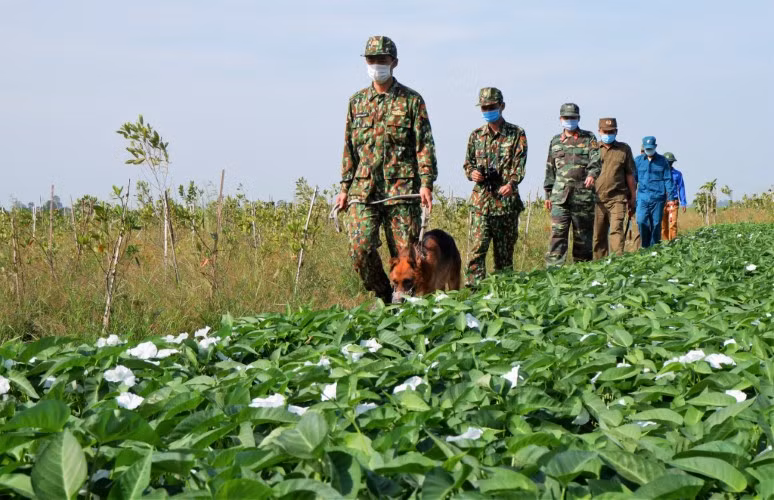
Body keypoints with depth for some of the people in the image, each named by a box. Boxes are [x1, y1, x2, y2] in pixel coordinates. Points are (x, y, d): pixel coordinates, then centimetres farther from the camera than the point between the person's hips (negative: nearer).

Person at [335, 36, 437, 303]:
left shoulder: (411, 100, 5)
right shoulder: (357, 101, 15)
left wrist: (426, 183, -11)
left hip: (402, 189, -2)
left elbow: (425, 144, 0)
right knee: (360, 248, -11)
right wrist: (345, 187, 12)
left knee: (405, 252, -3)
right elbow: (349, 147, 18)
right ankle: (384, 296, 8)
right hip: (363, 189, 2)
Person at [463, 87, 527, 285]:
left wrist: (512, 183, -25)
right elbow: (468, 163, 21)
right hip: (481, 200, 1)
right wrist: (472, 173, -3)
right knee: (478, 247, -11)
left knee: (505, 250, 5)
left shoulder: (516, 134, 4)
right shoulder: (476, 135, 14)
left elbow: (519, 163, -6)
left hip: (507, 200, -1)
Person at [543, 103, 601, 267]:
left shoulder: (588, 139, 7)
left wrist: (592, 174, -30)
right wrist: (548, 194, 17)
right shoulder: (555, 141, 17)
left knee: (583, 234, 4)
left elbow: (596, 159, -9)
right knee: (557, 232, -10)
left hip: (583, 194, -2)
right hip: (560, 195, 2)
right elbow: (550, 169, 21)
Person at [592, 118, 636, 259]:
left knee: (616, 229, -15)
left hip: (617, 198, -1)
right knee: (598, 234, 4)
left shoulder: (624, 149, 10)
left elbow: (629, 174, 13)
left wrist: (632, 197, 11)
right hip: (597, 198, 1)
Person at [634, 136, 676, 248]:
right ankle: (645, 246, 0)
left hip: (658, 198, 0)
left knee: (656, 223, 1)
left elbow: (668, 179, 9)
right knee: (641, 221, -14)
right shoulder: (638, 161, 11)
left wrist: (670, 195, 0)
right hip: (643, 197, 0)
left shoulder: (662, 161, 8)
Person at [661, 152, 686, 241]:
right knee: (663, 224, 1)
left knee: (673, 223, -11)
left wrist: (684, 203, 6)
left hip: (673, 203, -1)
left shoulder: (677, 174, 7)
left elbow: (681, 189, 10)